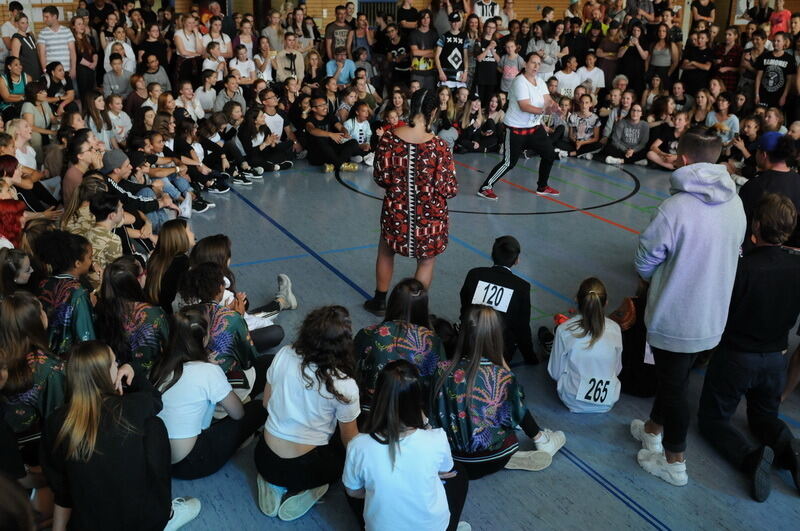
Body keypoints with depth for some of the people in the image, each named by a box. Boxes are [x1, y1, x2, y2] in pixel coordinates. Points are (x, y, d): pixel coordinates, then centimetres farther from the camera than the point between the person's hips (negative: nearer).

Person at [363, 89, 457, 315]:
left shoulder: (389, 137, -12)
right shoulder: (439, 146, -19)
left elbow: (381, 178, -4)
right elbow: (449, 189, -14)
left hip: (396, 210, 3)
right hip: (429, 216, -2)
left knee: (385, 252, 28)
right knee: (426, 261, 19)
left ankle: (380, 301, 41)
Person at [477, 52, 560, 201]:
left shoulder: (540, 82, 8)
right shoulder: (520, 82, -17)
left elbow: (548, 100, -3)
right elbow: (524, 106, -26)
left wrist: (554, 106, -26)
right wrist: (543, 110, -37)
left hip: (535, 127, 8)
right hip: (516, 129, -8)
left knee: (550, 154, 10)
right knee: (509, 162, -11)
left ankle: (542, 187, 27)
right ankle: (485, 188, 0)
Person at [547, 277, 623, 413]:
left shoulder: (564, 330, -18)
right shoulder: (615, 329, -13)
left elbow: (555, 373, -7)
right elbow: (617, 370, 0)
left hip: (574, 401, 0)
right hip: (607, 403, 0)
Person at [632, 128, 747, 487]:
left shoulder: (677, 207, -25)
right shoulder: (735, 203, -3)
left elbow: (644, 261, -16)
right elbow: (731, 254, 9)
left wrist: (653, 279, 7)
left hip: (674, 319, -6)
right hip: (713, 318, 7)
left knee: (673, 387, 10)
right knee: (674, 379, 25)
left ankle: (674, 463, 25)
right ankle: (653, 428, 46)